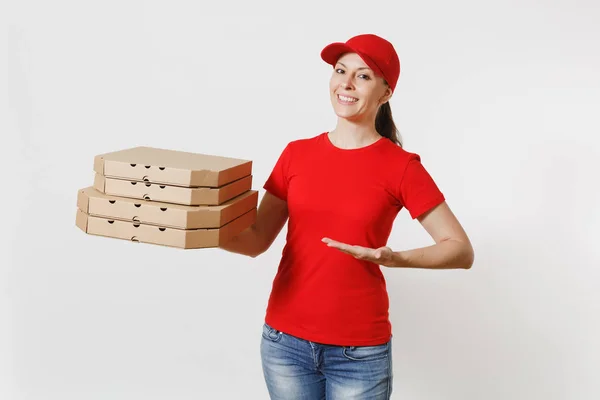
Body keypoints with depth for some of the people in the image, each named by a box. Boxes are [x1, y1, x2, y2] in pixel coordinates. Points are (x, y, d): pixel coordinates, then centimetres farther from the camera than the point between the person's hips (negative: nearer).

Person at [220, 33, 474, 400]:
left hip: (359, 351, -3)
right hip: (285, 340, 3)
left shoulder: (400, 166, -7)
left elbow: (461, 250, -6)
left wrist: (396, 259, -21)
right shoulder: (297, 154, 3)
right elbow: (257, 241, 3)